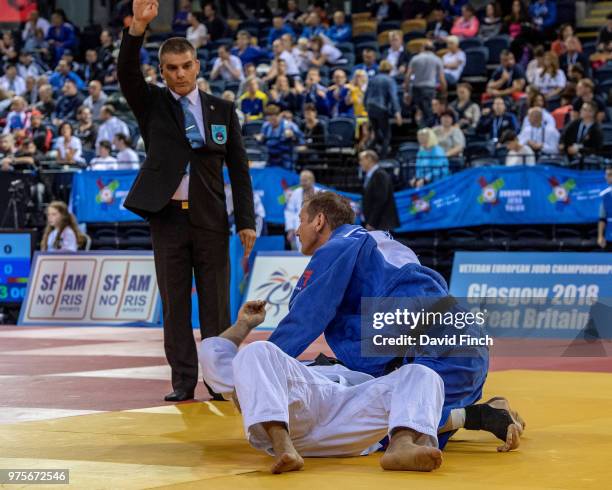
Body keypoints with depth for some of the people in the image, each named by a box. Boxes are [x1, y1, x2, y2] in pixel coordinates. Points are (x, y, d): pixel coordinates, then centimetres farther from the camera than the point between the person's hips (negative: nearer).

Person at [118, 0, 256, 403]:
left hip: (211, 219, 0)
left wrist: (246, 221, -1)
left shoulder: (222, 111, 9)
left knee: (216, 305, 1)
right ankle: (183, 381, 6)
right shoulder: (152, 105, 7)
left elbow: (239, 168, 7)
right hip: (167, 217, 0)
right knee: (175, 304, 2)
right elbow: (127, 73, -13)